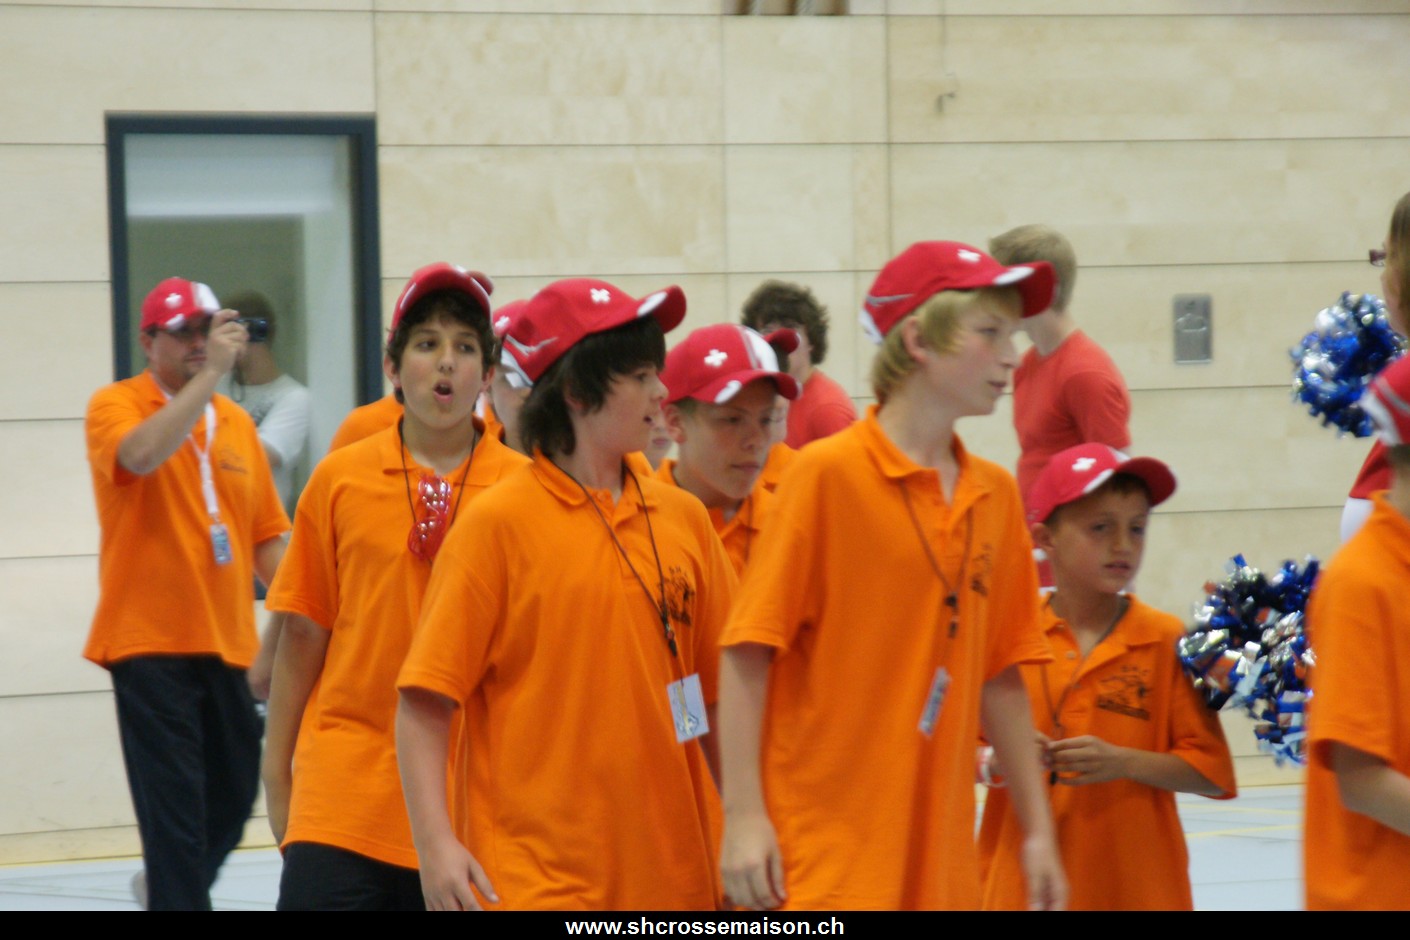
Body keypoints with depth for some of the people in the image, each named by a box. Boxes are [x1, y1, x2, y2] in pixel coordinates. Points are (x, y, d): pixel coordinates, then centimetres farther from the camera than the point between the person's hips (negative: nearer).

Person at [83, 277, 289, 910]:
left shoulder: (237, 423, 11)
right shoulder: (115, 406, -4)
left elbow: (266, 535, 15)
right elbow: (142, 454, -28)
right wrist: (210, 374, -27)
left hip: (227, 644, 6)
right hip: (150, 643, -6)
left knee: (233, 799, 13)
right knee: (176, 806, -8)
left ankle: (173, 889, 39)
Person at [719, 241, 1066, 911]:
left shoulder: (995, 496, 10)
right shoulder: (827, 474, -7)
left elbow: (1000, 677, 15)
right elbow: (747, 653, -8)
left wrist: (1038, 830, 13)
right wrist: (744, 815, -14)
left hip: (941, 859, 6)